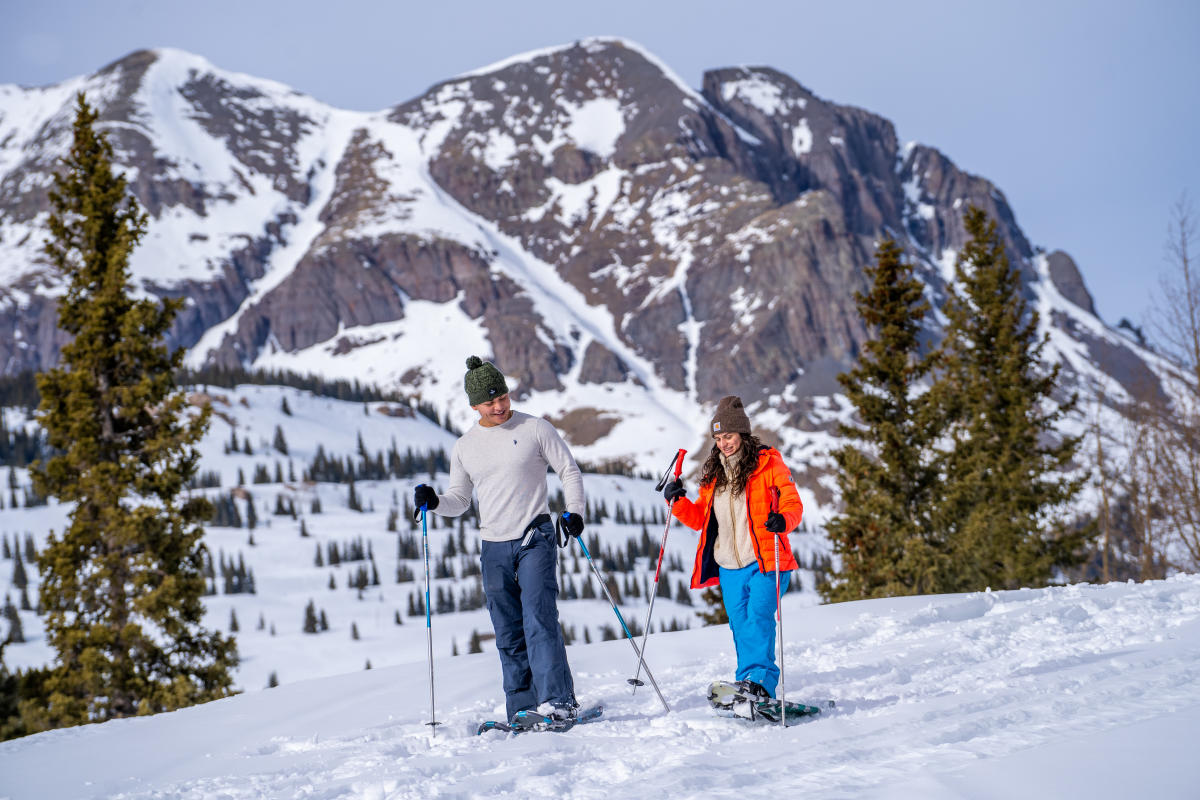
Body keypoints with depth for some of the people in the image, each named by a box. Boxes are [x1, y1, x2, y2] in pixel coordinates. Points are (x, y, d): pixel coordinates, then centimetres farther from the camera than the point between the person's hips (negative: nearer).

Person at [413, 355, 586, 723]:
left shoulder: (535, 429, 0)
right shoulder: (464, 447, 9)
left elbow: (569, 470, 4)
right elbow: (459, 500, 17)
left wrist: (574, 512, -10)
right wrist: (433, 501, -3)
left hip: (535, 539, -4)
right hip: (494, 547, 4)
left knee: (539, 619, -17)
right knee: (509, 634, 5)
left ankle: (558, 700, -20)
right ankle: (523, 708, 9)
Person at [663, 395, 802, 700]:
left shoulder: (768, 463, 0)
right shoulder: (713, 474, 16)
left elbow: (793, 503, -5)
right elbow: (700, 518, 20)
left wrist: (782, 520, -27)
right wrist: (678, 502, 2)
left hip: (765, 561, -6)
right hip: (729, 567, 6)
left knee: (758, 617, -21)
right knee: (740, 626, 4)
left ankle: (760, 680, -31)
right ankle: (749, 690, 8)